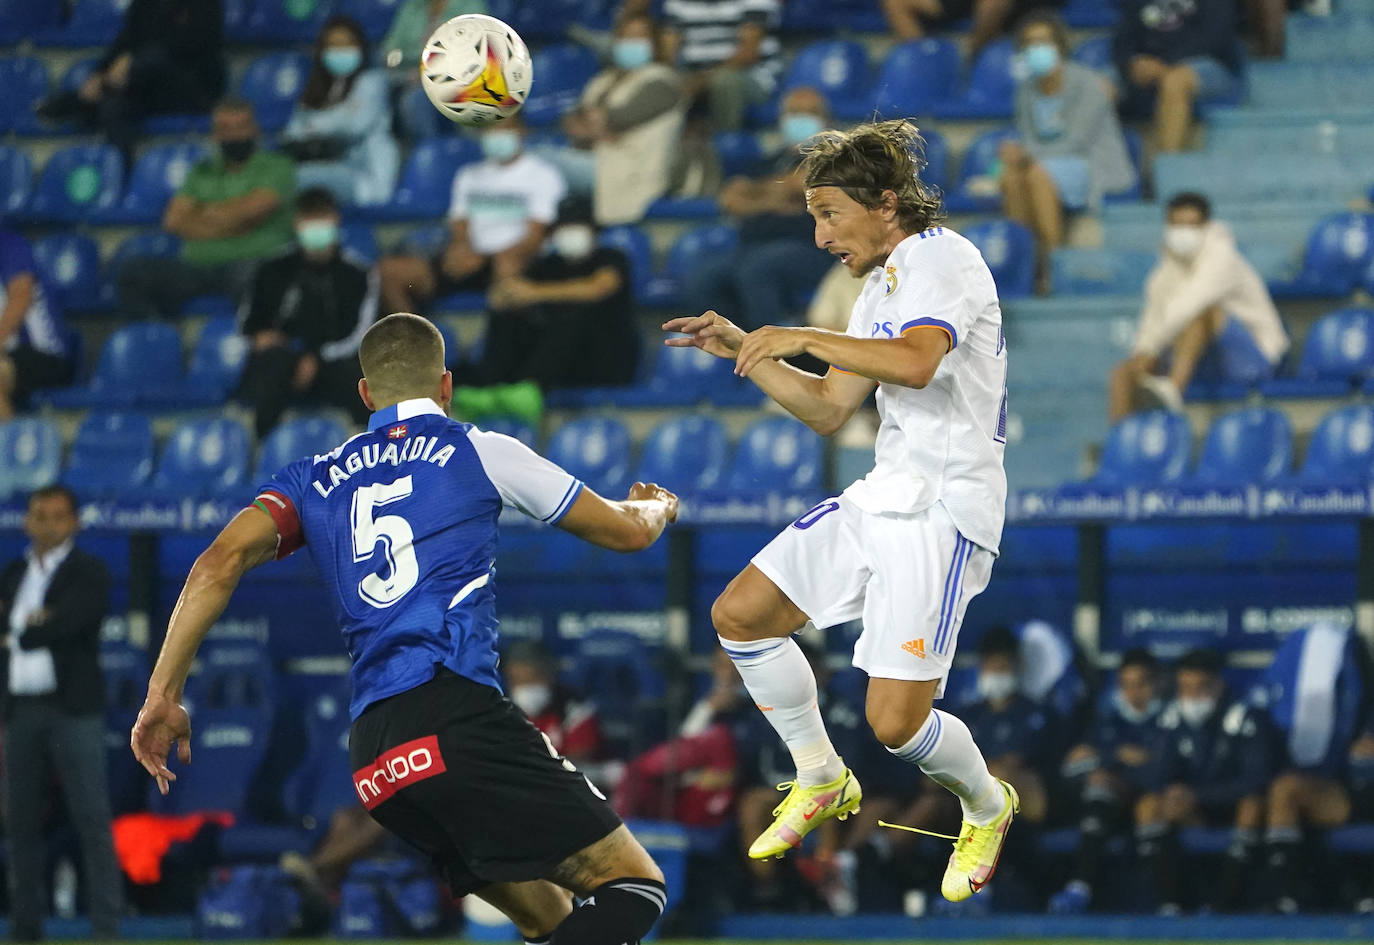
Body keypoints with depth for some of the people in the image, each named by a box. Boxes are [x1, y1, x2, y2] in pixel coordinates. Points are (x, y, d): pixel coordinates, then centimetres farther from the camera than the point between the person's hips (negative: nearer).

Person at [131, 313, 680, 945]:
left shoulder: (316, 479, 22)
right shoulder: (478, 451, 13)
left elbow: (219, 564, 5)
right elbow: (627, 531, 23)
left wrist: (163, 698, 6)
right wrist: (655, 508, 46)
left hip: (374, 755, 5)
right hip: (456, 711, -5)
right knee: (633, 885, -8)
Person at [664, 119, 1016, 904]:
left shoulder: (943, 258, -13)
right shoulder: (885, 284, 17)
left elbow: (915, 363, -32)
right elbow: (829, 409, 22)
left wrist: (802, 337, -25)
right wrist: (741, 349, 13)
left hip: (943, 514, -10)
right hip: (881, 498, 10)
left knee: (895, 721, -13)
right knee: (740, 614, 6)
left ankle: (988, 807, 19)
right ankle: (821, 782, 24)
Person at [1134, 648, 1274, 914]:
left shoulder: (1245, 718, -18)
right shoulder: (1173, 719, -3)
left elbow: (1256, 781, -24)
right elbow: (1158, 777, -1)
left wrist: (1196, 796, -29)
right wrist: (1172, 796, -26)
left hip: (1238, 805, -4)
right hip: (1197, 810, 4)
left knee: (1253, 803, -36)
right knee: (1149, 805, -20)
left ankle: (1224, 904, -37)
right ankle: (1169, 904, -26)